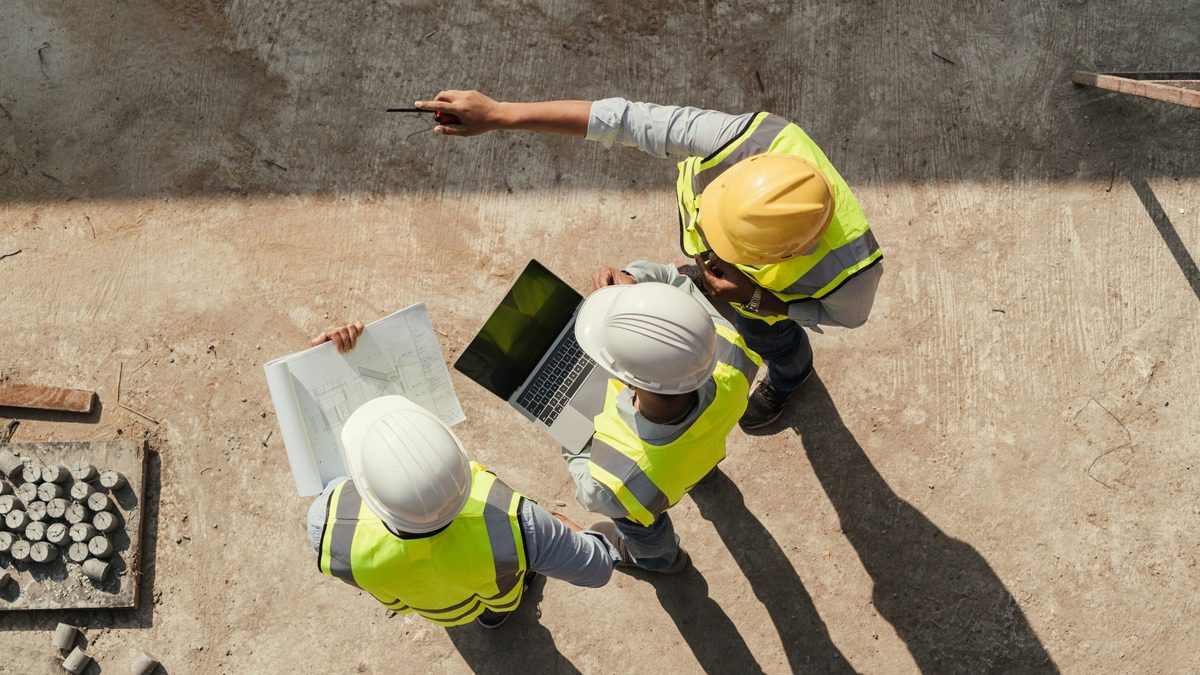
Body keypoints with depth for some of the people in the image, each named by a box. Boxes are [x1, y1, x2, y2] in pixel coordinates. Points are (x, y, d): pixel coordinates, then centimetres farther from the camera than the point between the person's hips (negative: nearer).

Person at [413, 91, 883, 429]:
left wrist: (753, 298, -36)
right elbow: (627, 120, -44)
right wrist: (497, 114, -46)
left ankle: (789, 376, 68)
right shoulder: (753, 138, -49)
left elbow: (848, 314, -22)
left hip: (770, 288, -1)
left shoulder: (850, 270, -48)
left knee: (766, 335, 31)